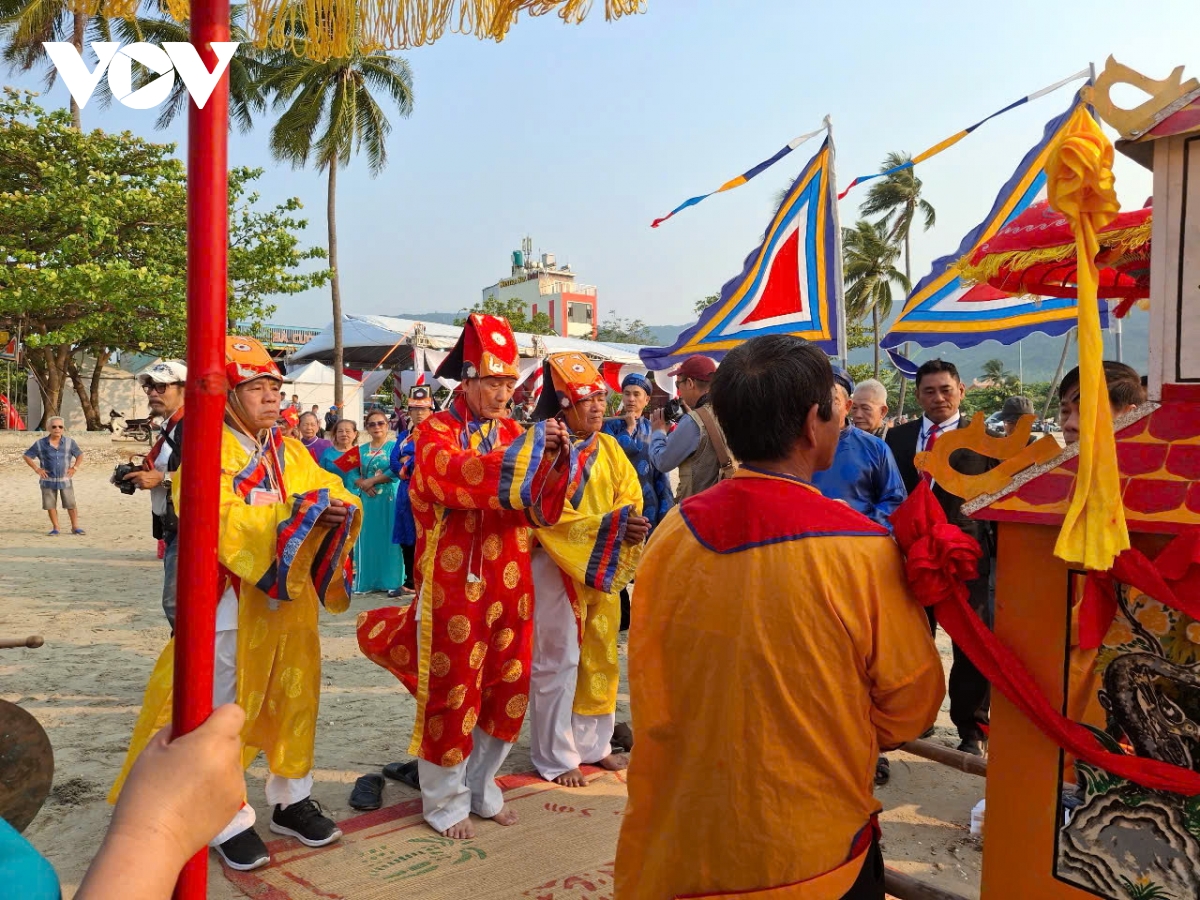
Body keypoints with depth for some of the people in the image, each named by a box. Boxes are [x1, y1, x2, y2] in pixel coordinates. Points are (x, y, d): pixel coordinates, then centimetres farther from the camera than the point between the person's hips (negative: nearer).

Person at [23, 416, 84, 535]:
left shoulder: (69, 442, 0)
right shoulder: (40, 443, -3)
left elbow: (80, 455, 12)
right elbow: (27, 456, 4)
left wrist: (74, 468, -1)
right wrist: (37, 469, -4)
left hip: (65, 480, 0)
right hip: (48, 480, 0)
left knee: (71, 504, 0)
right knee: (50, 505, 5)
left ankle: (75, 527, 9)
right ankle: (55, 527, 16)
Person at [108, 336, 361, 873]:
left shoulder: (293, 453, 10)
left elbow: (333, 494, 2)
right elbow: (226, 521, -21)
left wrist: (337, 510, -21)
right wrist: (298, 513, -26)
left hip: (289, 601, 6)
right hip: (230, 604, -5)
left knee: (292, 700, 14)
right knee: (223, 711, 4)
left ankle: (291, 800, 29)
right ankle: (229, 821, 18)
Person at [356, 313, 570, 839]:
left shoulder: (515, 435, 11)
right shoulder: (436, 432, -4)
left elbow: (541, 510, 1)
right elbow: (461, 476, -27)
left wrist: (554, 459, -15)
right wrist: (527, 450, -30)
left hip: (509, 586, 5)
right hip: (453, 586, -5)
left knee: (506, 690, 12)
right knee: (451, 692, 4)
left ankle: (481, 789, 32)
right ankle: (445, 801, 24)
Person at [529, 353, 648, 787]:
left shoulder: (608, 447, 10)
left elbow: (630, 495, 2)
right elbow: (552, 516, -20)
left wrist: (632, 522, -21)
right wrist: (612, 525, -27)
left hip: (605, 567, 7)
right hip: (557, 567, -7)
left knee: (600, 657, 14)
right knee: (558, 662, 1)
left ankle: (593, 744, 30)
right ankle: (556, 756, 15)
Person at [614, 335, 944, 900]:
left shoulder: (672, 534, -11)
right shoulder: (861, 549, -21)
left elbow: (649, 688, 1)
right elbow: (911, 705, -8)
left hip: (682, 839, 4)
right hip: (814, 854, -3)